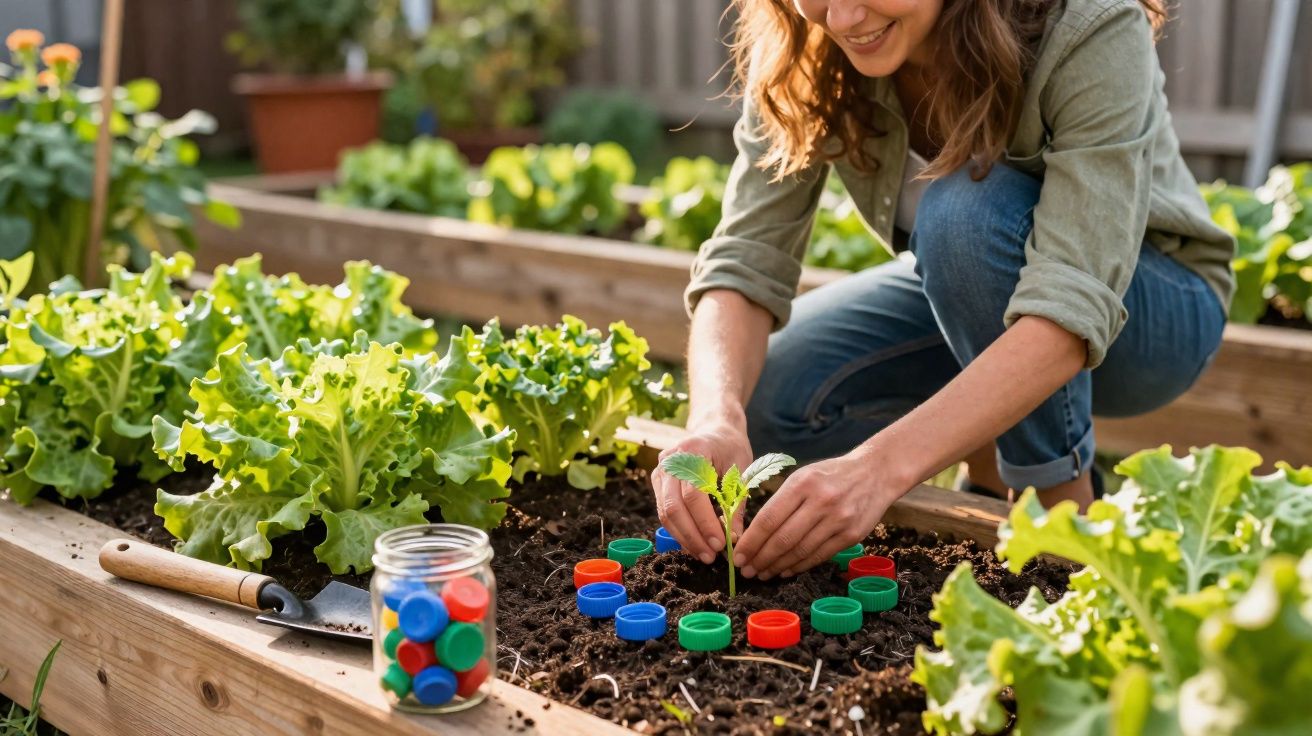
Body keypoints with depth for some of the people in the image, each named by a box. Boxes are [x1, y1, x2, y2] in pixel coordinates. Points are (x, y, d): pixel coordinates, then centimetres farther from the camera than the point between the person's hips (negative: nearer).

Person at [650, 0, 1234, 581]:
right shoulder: (801, 56, -19)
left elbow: (1076, 303, -40)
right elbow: (747, 258, -24)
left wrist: (880, 467, -51)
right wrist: (716, 416, -45)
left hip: (1151, 313, -4)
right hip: (965, 289, 4)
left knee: (968, 211, -35)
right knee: (761, 399, -20)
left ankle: (1068, 505, -14)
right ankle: (993, 447, 7)